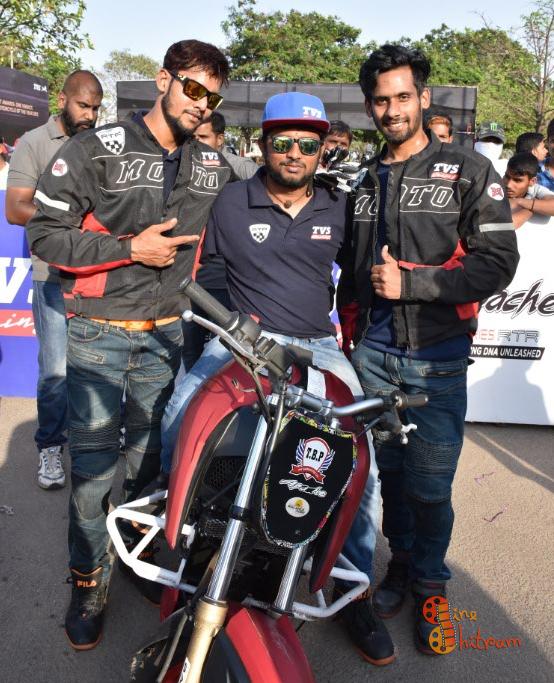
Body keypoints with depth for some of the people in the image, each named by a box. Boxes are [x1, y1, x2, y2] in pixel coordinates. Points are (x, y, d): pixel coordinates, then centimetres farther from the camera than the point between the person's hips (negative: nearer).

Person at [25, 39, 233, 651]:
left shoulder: (214, 166, 6)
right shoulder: (98, 148, -8)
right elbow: (44, 233, -9)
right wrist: (131, 249, -17)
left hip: (166, 331, 4)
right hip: (99, 331, -4)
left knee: (151, 456, 15)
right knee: (94, 462, 1)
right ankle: (88, 581, 20)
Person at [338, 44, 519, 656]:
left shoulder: (468, 171, 1)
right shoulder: (364, 181, 17)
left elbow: (497, 262, -8)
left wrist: (411, 281, -15)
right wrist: (345, 334, 20)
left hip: (436, 357, -4)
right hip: (372, 352, 4)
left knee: (428, 485, -1)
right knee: (386, 471, 11)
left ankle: (430, 582, 23)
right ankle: (402, 560, 33)